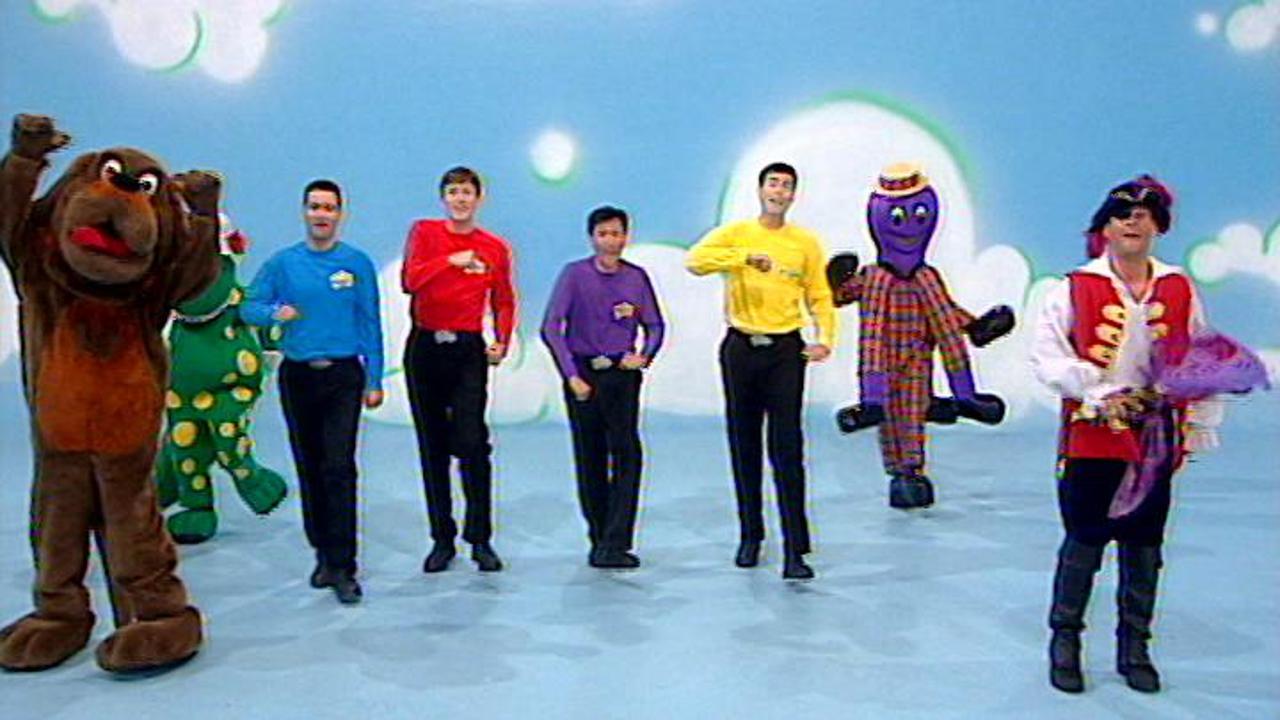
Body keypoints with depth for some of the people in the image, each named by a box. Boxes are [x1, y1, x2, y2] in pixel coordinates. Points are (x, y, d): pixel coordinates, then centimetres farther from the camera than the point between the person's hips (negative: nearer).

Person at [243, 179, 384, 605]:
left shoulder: (357, 263, 2)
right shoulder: (283, 262, 5)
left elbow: (370, 324, 2)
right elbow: (249, 306, 7)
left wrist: (375, 380, -1)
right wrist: (274, 313, -17)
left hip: (343, 376, -2)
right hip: (297, 376, 3)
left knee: (339, 469, -10)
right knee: (309, 469, 10)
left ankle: (342, 568, -7)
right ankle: (323, 553, 25)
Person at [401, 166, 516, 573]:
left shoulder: (495, 247, 8)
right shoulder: (424, 232, 5)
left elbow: (503, 302, 13)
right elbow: (409, 280, -11)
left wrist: (502, 342, -2)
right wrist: (451, 261, -22)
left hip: (469, 349, -1)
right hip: (425, 346, 1)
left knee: (472, 443, -9)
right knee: (432, 446, 6)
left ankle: (480, 539, 2)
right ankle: (442, 539, 16)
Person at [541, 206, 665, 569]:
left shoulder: (636, 276, 5)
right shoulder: (575, 274, -2)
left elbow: (654, 325, 14)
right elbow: (551, 327, -5)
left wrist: (645, 356, -5)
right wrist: (572, 375, -10)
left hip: (621, 374, 1)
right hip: (582, 373, -1)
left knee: (627, 455, -8)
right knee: (590, 459, 7)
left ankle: (615, 545, -6)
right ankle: (598, 539, 19)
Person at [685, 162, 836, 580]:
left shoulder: (806, 243, 6)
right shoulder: (735, 233, 2)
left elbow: (820, 296, 6)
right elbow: (695, 260, -16)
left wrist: (826, 338, -10)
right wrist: (746, 257, -26)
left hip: (785, 350, 0)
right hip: (741, 348, 1)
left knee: (787, 449, -6)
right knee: (744, 447, 10)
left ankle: (795, 551, -3)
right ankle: (750, 536, 26)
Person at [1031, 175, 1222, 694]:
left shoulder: (1180, 290, 5)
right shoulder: (1076, 288, -5)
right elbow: (1046, 357, -8)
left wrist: (1198, 429, 6)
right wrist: (1099, 393, -17)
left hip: (1155, 438, 3)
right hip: (1092, 437, -3)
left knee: (1144, 546, 11)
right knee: (1084, 543, 3)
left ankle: (1134, 647, 27)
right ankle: (1065, 642, 20)